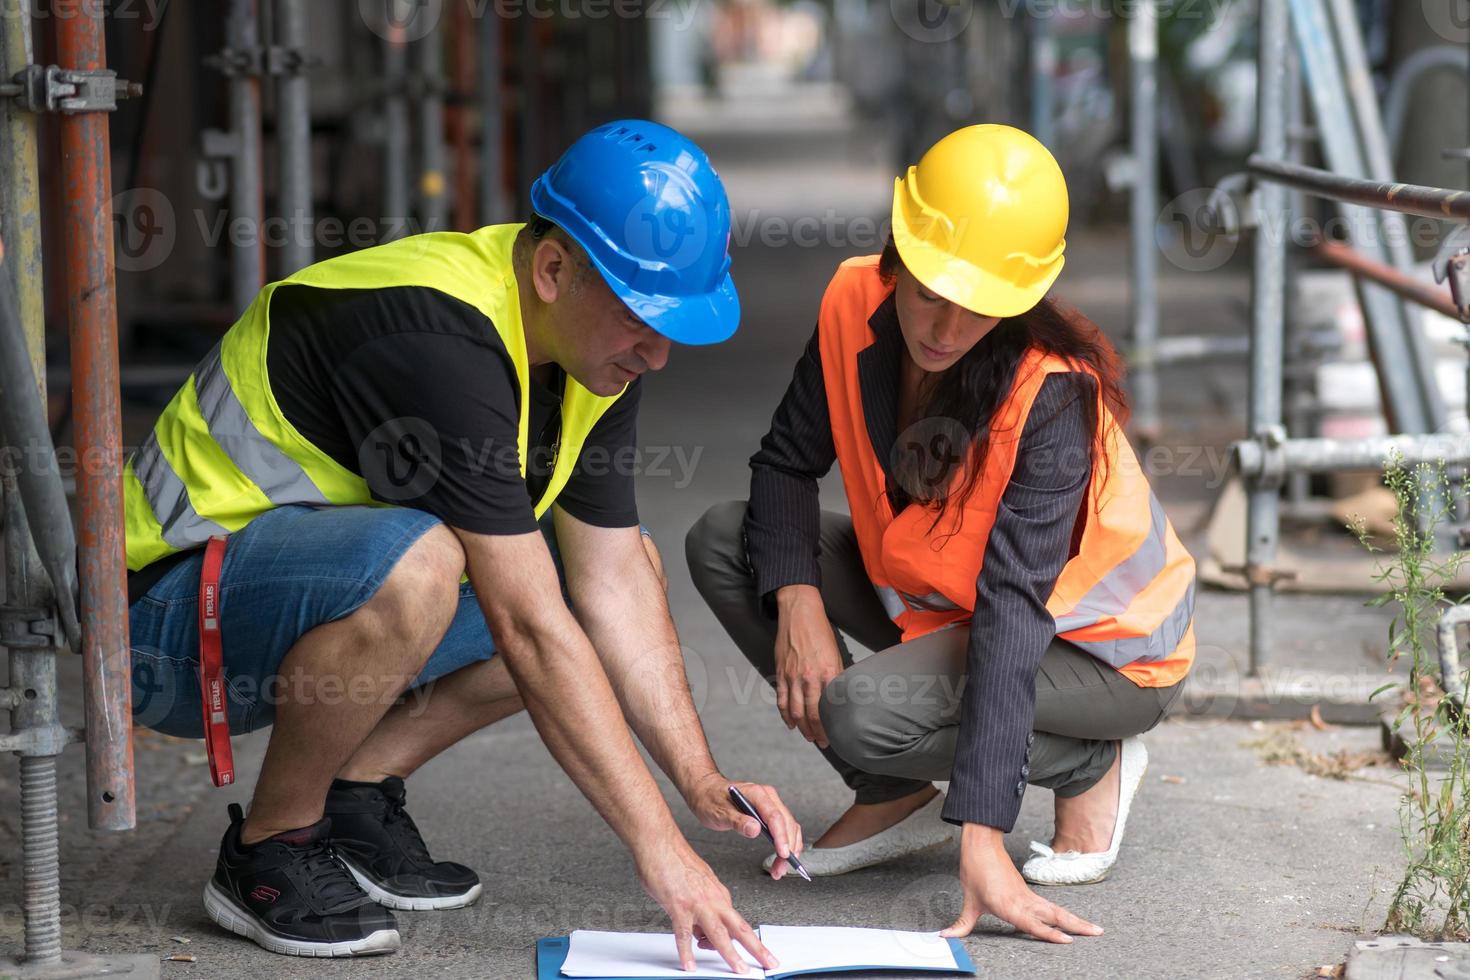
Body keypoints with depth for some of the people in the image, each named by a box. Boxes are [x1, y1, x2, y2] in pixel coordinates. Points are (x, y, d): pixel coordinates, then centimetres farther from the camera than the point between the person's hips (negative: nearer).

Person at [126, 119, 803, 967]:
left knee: (627, 567, 7)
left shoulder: (600, 346, -3)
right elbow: (528, 631, -33)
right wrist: (659, 848, -32)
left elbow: (612, 583, 2)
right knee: (412, 563, -38)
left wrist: (702, 781, -7)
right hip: (170, 612, -9)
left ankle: (357, 793, 5)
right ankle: (270, 849, -14)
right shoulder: (439, 343, -31)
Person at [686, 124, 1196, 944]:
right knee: (725, 543, -10)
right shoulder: (856, 304, -16)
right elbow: (788, 462, -5)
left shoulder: (1052, 395, -32)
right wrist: (797, 599, -25)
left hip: (1102, 643, -7)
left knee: (865, 711, -32)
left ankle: (1091, 765, -3)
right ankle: (899, 799, 0)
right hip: (940, 593, 7)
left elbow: (1013, 608, -38)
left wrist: (982, 837, -42)